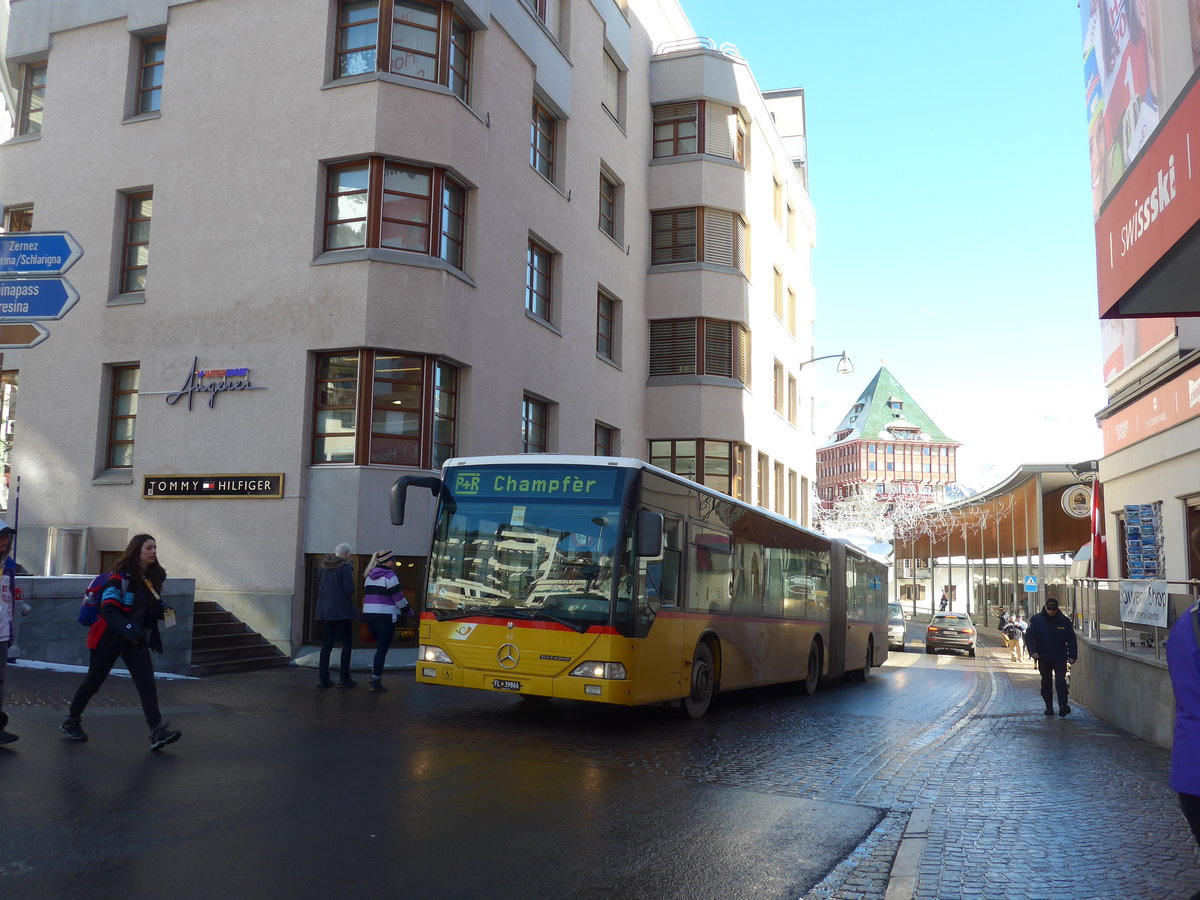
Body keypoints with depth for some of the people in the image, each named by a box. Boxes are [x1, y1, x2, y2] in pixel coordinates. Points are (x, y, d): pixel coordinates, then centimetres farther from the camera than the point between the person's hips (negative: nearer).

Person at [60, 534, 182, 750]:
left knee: (147, 684, -9)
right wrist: (130, 630, -38)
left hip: (136, 640, 5)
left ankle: (157, 733, -16)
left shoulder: (152, 578, 4)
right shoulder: (120, 577, -17)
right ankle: (71, 722, 35)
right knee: (93, 682, 11)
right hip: (109, 638, -5)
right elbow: (108, 609, -25)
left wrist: (162, 611, -6)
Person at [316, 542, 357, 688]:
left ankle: (322, 677, 7)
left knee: (327, 643, 10)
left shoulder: (324, 566, 10)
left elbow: (319, 588, 15)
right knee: (347, 643, 2)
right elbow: (350, 589, -17)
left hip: (326, 609, 7)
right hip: (341, 609, -7)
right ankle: (344, 678, 1)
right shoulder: (345, 567, -12)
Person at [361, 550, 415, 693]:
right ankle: (376, 682, -3)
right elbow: (398, 597, -10)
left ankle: (375, 675, 16)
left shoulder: (370, 577, 15)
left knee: (380, 647, 21)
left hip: (369, 615, 7)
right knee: (382, 650, -2)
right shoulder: (389, 576, -9)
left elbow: (368, 596, 17)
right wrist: (408, 611, 5)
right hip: (385, 616, -7)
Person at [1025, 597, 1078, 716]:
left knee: (1060, 680, -14)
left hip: (1060, 658, -1)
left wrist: (1072, 656, -5)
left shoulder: (1065, 621, -1)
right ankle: (1049, 707, 18)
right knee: (1046, 683, 9)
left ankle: (1063, 705, -15)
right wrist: (1033, 652, -13)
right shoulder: (1036, 620, -3)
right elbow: (1029, 636, 0)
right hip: (1043, 658, 1)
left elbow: (1071, 640, 5)